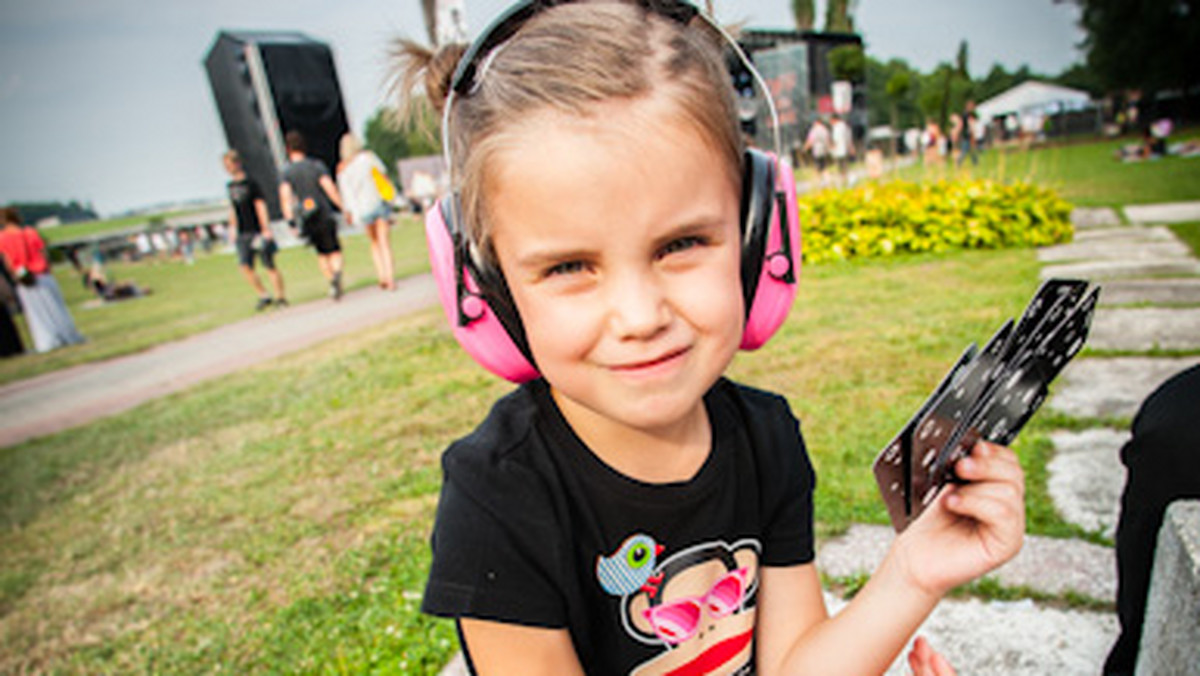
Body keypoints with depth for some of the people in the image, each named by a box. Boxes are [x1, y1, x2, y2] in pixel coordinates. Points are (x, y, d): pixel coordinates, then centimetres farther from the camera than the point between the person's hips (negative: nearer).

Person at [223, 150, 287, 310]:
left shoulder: (250, 183, -7)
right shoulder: (230, 186, 12)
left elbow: (260, 206, -10)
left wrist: (265, 229, -15)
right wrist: (232, 228, 21)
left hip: (258, 231, -6)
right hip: (243, 234, 6)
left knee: (269, 265, -1)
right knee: (244, 266, -4)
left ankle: (281, 297, 10)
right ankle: (264, 296, 9)